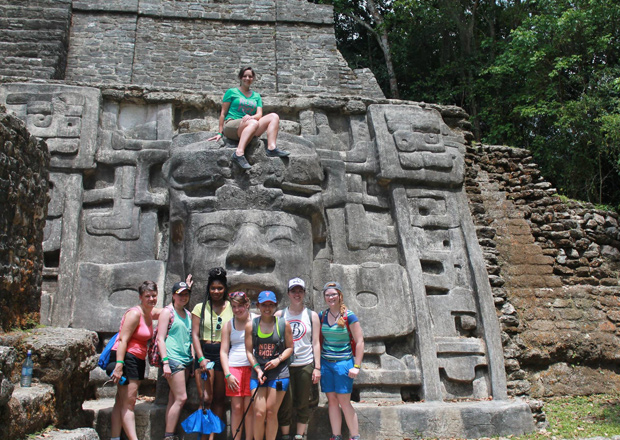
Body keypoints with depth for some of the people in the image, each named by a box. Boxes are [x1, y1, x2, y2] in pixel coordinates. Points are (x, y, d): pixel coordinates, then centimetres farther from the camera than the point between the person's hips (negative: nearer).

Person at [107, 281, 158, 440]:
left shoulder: (150, 313, 11)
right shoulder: (135, 313, -13)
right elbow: (123, 340, -19)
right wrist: (119, 365, -26)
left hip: (138, 360, 8)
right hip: (126, 358, -8)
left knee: (121, 403, 10)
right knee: (128, 404, -8)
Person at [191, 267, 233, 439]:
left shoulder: (232, 307, 8)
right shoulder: (200, 308, 8)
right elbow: (195, 335, 1)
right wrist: (201, 358, -11)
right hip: (205, 353, -1)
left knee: (219, 400, 5)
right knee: (206, 399, -10)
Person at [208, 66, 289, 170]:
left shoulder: (256, 96, 21)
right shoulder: (232, 92, 10)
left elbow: (259, 114, 8)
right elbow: (223, 113, 7)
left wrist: (250, 117, -16)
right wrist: (220, 133, -1)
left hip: (248, 130, 5)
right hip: (231, 125, -5)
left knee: (274, 116, -14)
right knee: (254, 123, -37)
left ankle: (271, 148, -34)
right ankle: (239, 153, -51)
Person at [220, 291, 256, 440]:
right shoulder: (229, 325, 11)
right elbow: (223, 351, 11)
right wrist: (227, 374, 2)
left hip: (253, 368, -2)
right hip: (234, 368, 2)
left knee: (249, 407, -3)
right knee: (236, 407, 2)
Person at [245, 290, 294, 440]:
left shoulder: (284, 325, 1)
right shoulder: (251, 325, 2)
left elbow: (290, 347, 6)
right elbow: (249, 351, 3)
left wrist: (278, 360, -9)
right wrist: (257, 369, -8)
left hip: (279, 373, 0)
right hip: (258, 372, 1)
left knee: (271, 412, 3)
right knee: (259, 413, -4)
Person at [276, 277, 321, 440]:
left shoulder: (312, 316, 8)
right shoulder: (279, 315, 7)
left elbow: (316, 343, 6)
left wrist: (317, 367, 1)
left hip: (305, 365, 1)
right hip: (284, 365, 0)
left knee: (303, 405, 6)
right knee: (285, 404, -1)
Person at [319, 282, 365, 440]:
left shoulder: (349, 316, -8)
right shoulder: (322, 316, 6)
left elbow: (359, 341, -8)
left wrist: (356, 366, -12)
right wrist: (318, 363, 10)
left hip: (343, 362, -4)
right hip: (325, 363, 4)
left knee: (344, 401, -5)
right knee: (332, 400, 6)